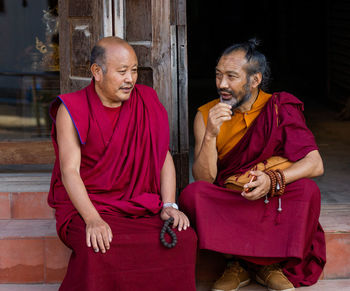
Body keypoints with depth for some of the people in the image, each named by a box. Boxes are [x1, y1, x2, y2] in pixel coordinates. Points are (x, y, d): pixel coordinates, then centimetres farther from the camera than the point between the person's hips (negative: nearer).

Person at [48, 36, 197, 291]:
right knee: (96, 249, -35)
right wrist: (93, 219, -27)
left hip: (141, 205, 3)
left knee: (184, 238, -24)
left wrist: (169, 205, -7)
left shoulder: (147, 102, 8)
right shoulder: (72, 110, -3)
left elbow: (164, 156, 8)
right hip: (86, 206, -3)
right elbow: (69, 170, -12)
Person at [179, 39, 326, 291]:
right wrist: (211, 135, -24)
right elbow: (204, 179, -8)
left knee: (307, 190, -29)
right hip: (226, 204, 0)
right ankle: (238, 264, -14)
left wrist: (273, 180, -29)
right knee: (192, 194, -28)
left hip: (276, 202, 0)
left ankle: (269, 264, -11)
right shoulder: (206, 115, 0)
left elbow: (315, 164, -12)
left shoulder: (280, 109, -3)